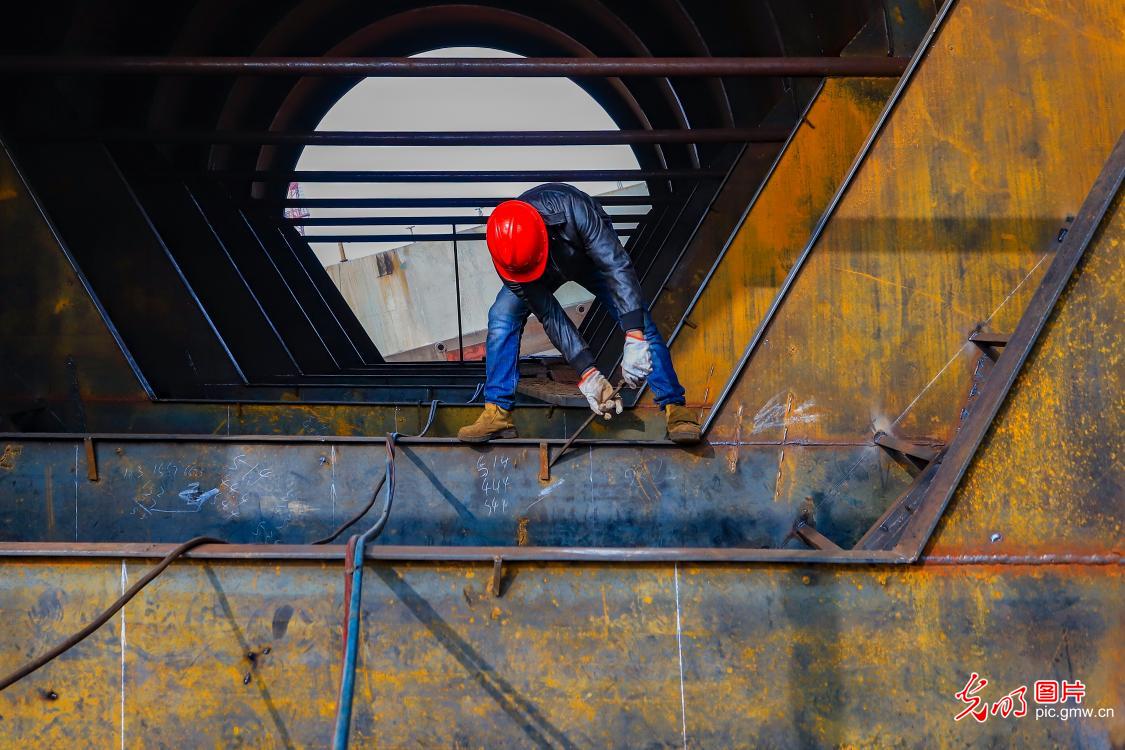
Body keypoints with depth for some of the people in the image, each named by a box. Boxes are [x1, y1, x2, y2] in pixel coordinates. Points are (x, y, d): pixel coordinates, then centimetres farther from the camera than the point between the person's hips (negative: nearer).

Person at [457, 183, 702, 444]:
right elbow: (548, 315, -32)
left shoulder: (571, 209, -46)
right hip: (551, 269, 2)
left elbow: (617, 266, -47)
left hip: (591, 255, -1)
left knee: (640, 322, -18)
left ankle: (675, 408, -15)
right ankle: (498, 413, -13)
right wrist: (587, 372, -36)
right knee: (502, 316, -19)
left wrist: (634, 339, -55)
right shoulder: (506, 253, -36)